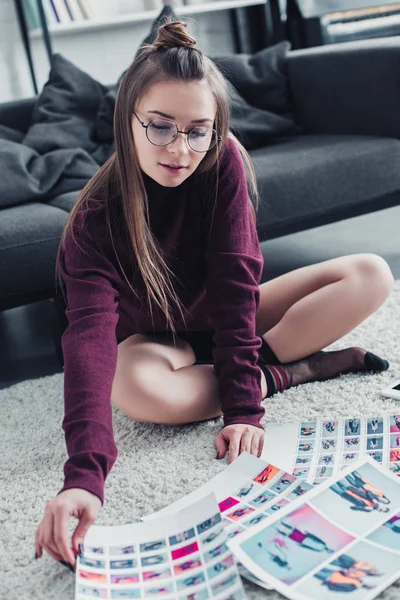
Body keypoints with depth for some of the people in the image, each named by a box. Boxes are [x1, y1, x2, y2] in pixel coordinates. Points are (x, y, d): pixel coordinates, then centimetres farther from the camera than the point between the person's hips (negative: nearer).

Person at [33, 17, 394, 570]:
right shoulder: (96, 219, -28)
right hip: (157, 337, -1)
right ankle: (305, 367, -19)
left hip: (224, 318, 2)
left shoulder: (224, 162, -23)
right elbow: (90, 335, -42)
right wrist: (84, 474, -55)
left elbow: (235, 282, -27)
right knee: (136, 388, -40)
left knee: (371, 275, -15)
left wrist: (243, 408, -35)